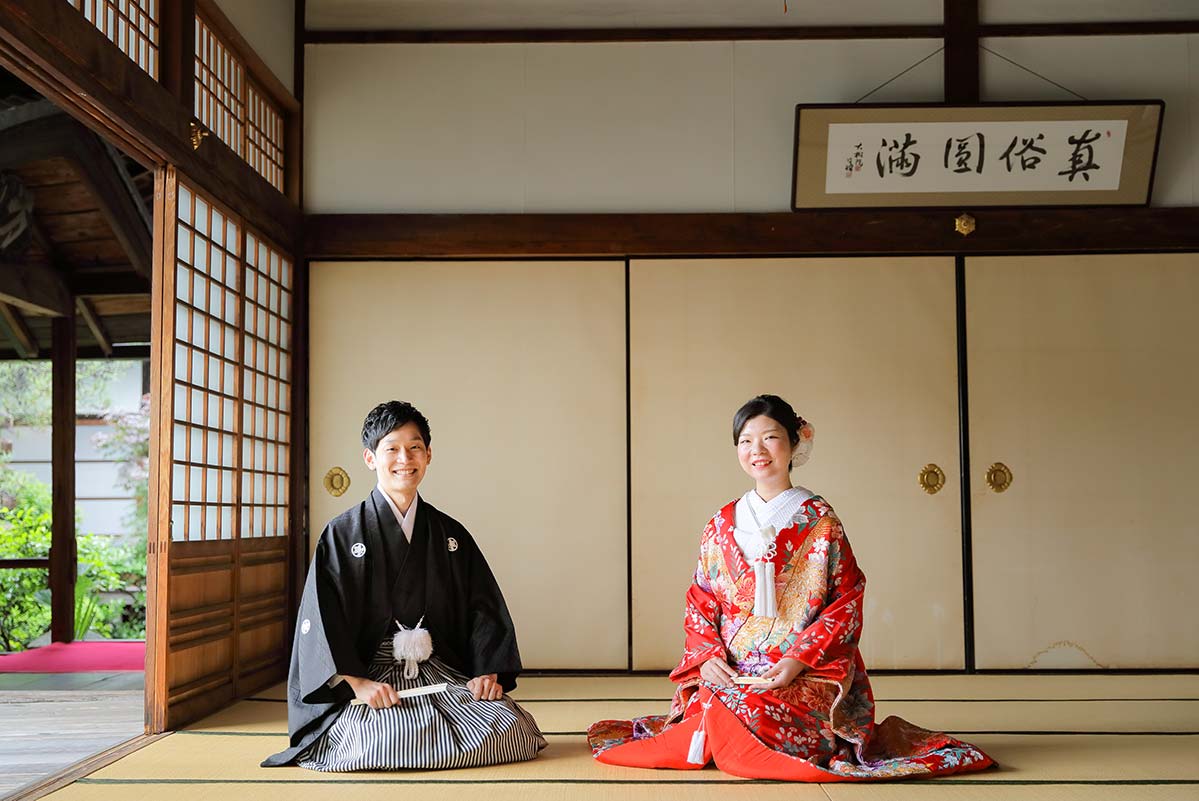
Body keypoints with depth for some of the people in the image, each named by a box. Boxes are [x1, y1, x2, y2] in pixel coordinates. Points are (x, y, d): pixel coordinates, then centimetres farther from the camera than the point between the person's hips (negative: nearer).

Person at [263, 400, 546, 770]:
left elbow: (483, 609, 9)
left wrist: (488, 673, -6)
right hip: (369, 675, -3)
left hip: (442, 674, 3)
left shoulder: (451, 534, 12)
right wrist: (357, 682, -18)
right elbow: (321, 617, -6)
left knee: (512, 730, -20)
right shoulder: (342, 534, 1)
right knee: (388, 741, -34)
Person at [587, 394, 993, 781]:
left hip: (805, 672, -3)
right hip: (728, 668, 3)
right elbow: (699, 601, 12)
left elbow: (848, 602, -3)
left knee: (752, 714, -31)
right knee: (702, 706, -26)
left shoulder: (820, 523, 0)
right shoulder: (721, 525, 11)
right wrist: (707, 655, -7)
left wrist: (799, 658, -15)